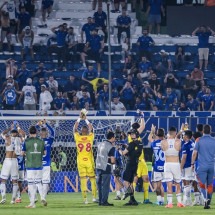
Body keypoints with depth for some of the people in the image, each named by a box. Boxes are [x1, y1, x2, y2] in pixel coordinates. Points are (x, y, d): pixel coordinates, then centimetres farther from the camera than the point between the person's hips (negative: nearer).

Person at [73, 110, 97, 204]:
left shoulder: (78, 138, -3)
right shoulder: (90, 137, -3)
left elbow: (74, 129, 13)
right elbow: (91, 128, 16)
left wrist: (80, 118, 19)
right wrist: (86, 119, 23)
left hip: (80, 162, 0)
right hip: (89, 162, 0)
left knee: (83, 180, 0)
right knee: (92, 179, 8)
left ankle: (85, 199, -5)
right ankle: (94, 197, 3)